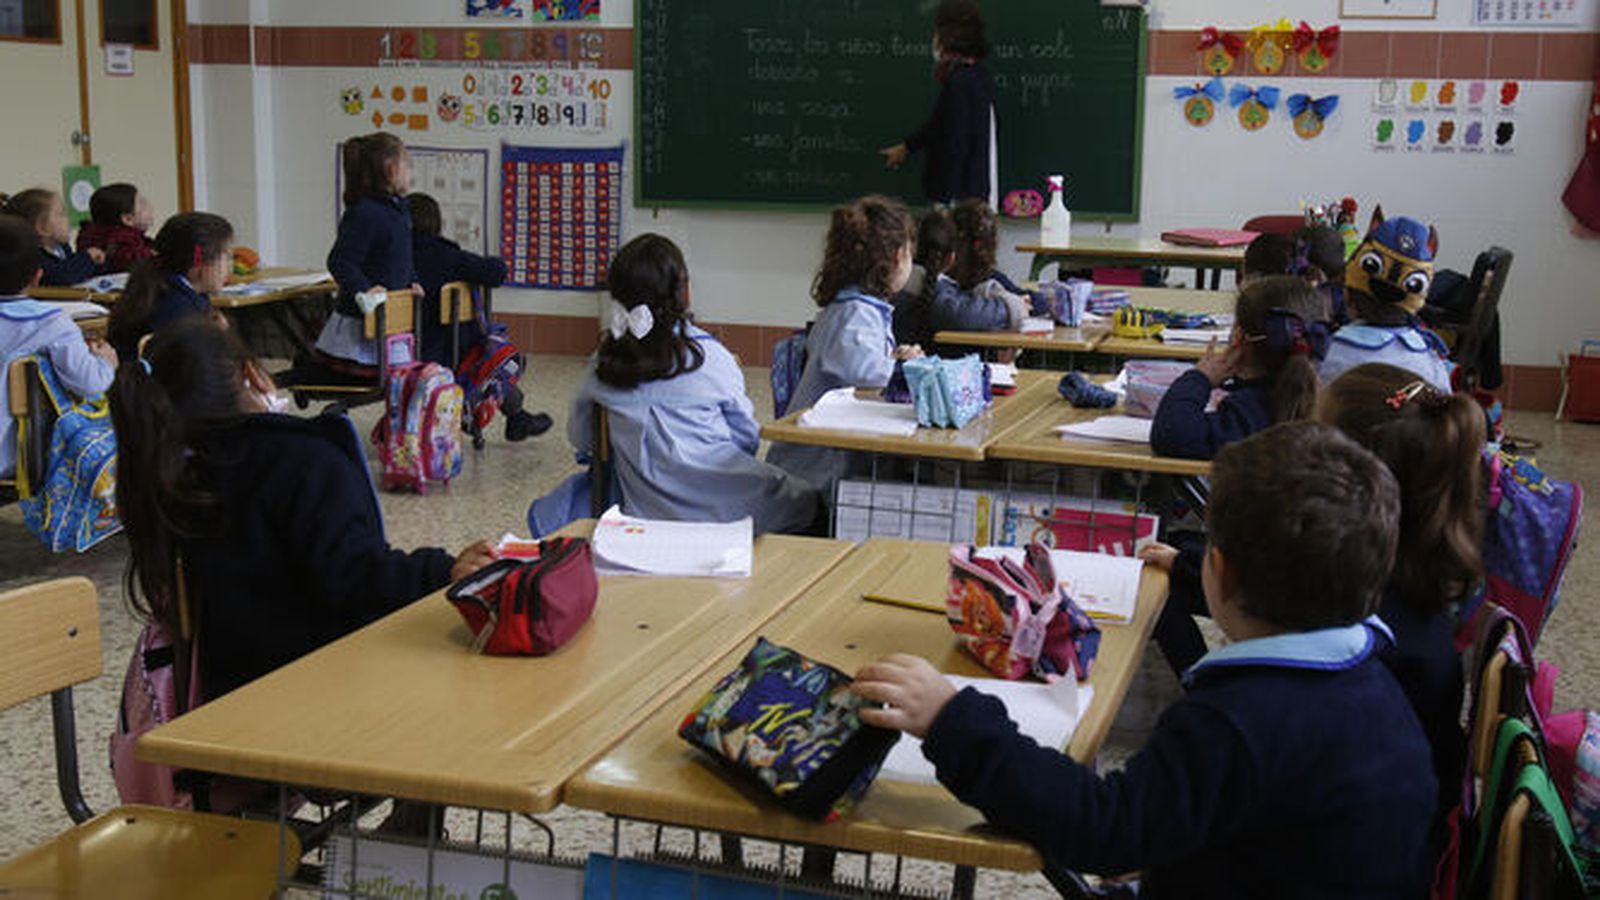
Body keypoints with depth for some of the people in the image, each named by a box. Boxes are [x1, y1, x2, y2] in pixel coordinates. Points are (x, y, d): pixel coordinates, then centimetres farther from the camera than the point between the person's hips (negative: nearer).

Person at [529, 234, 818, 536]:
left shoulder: (604, 364, -2)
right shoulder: (711, 359, -11)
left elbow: (580, 439, 11)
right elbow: (747, 438, 0)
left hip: (641, 512, 3)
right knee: (805, 500, 18)